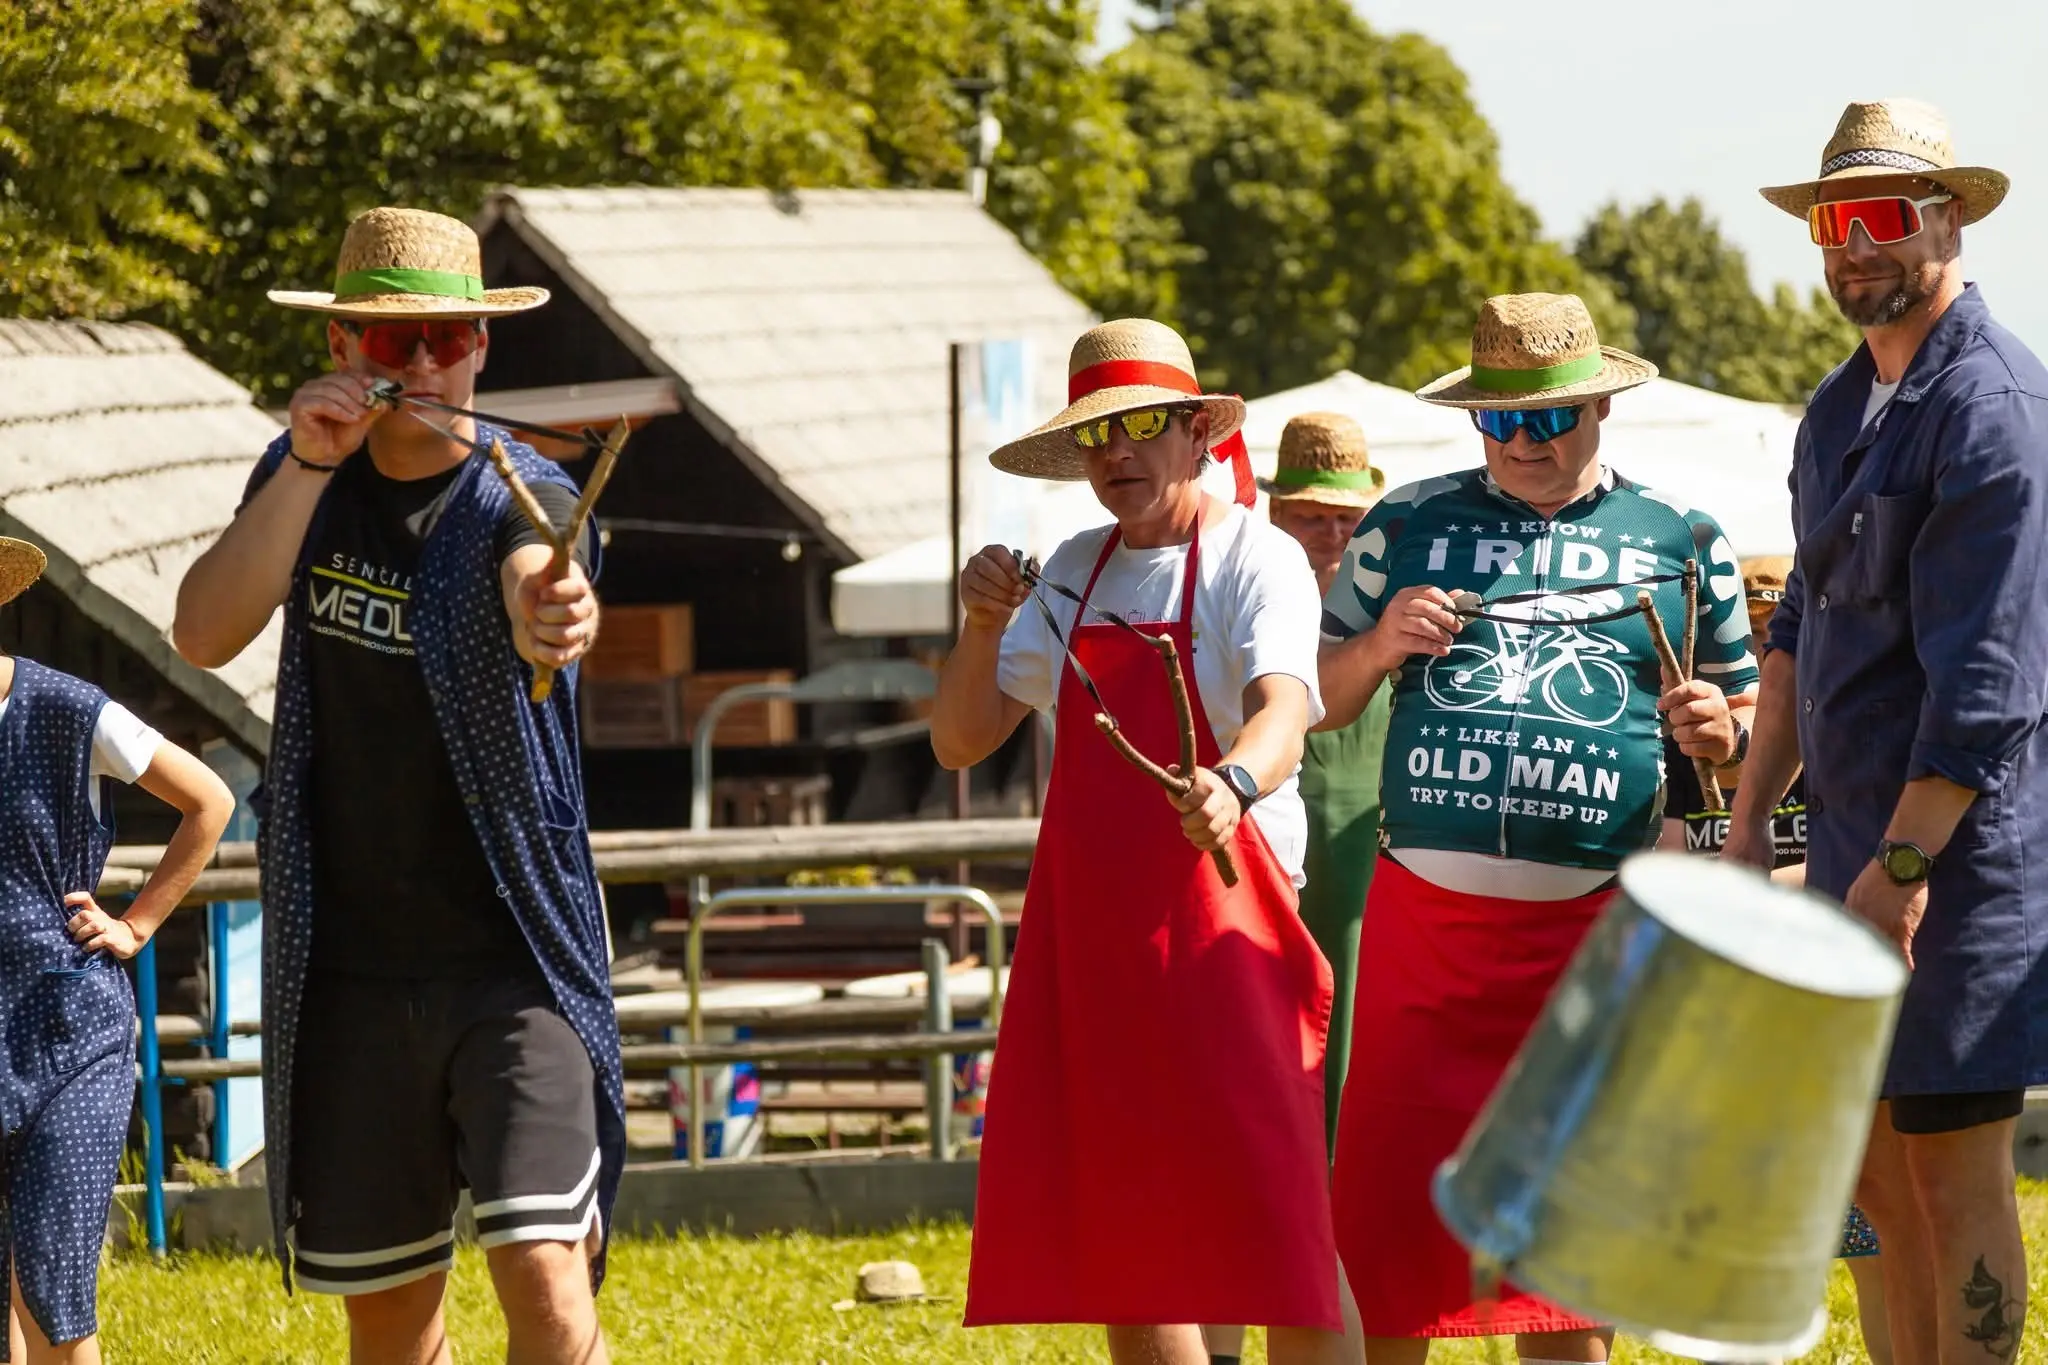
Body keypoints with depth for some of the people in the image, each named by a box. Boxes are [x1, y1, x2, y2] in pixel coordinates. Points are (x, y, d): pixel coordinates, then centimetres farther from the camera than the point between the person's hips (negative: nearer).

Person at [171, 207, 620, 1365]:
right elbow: (204, 637, -10)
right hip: (347, 966, 4)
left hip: (513, 962, -4)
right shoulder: (307, 476, 4)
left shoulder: (523, 498, -10)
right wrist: (307, 465, -21)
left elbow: (534, 580, -34)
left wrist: (553, 619, -58)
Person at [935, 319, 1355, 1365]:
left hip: (1220, 923, -6)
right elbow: (960, 741, 12)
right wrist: (983, 627, -6)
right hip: (1086, 927, 6)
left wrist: (1233, 785, -45)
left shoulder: (1256, 560, -5)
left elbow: (1282, 712, -23)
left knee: (1270, 1212, -12)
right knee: (1120, 1234, 8)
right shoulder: (1075, 573, 14)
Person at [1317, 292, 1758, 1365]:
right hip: (1424, 918, 0)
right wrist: (1380, 645, -5)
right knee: (1390, 1198, -3)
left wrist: (1716, 732, -7)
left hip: (1599, 925, 0)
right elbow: (1321, 700, 15)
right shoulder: (1407, 528, 10)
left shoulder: (1680, 543, 9)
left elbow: (1745, 715, 16)